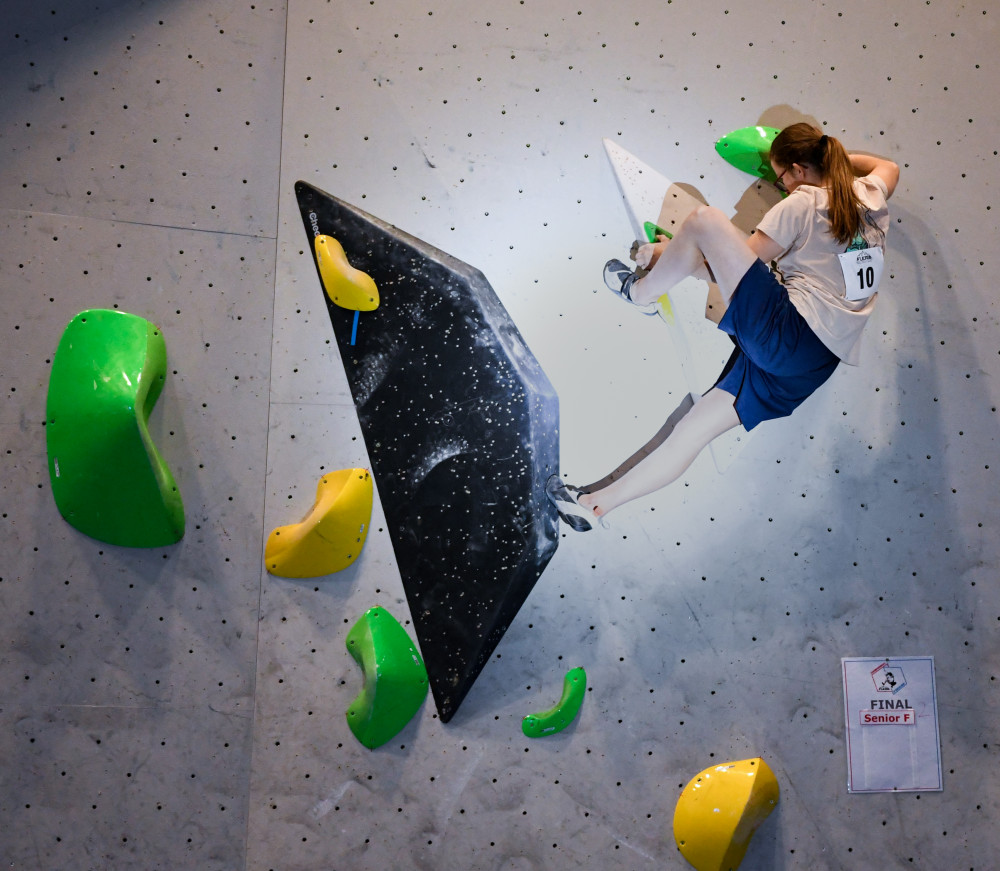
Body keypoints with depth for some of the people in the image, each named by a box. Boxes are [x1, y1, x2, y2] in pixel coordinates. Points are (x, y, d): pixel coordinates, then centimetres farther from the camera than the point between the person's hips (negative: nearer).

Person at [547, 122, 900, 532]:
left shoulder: (801, 205, -2)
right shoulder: (871, 194, 19)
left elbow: (742, 258, 0)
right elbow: (889, 166, 44)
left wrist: (669, 254, 12)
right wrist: (833, 155, 42)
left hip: (786, 329, -9)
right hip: (816, 361, 9)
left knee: (704, 219, -8)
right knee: (696, 428, 4)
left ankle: (643, 291, 15)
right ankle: (596, 505, 4)